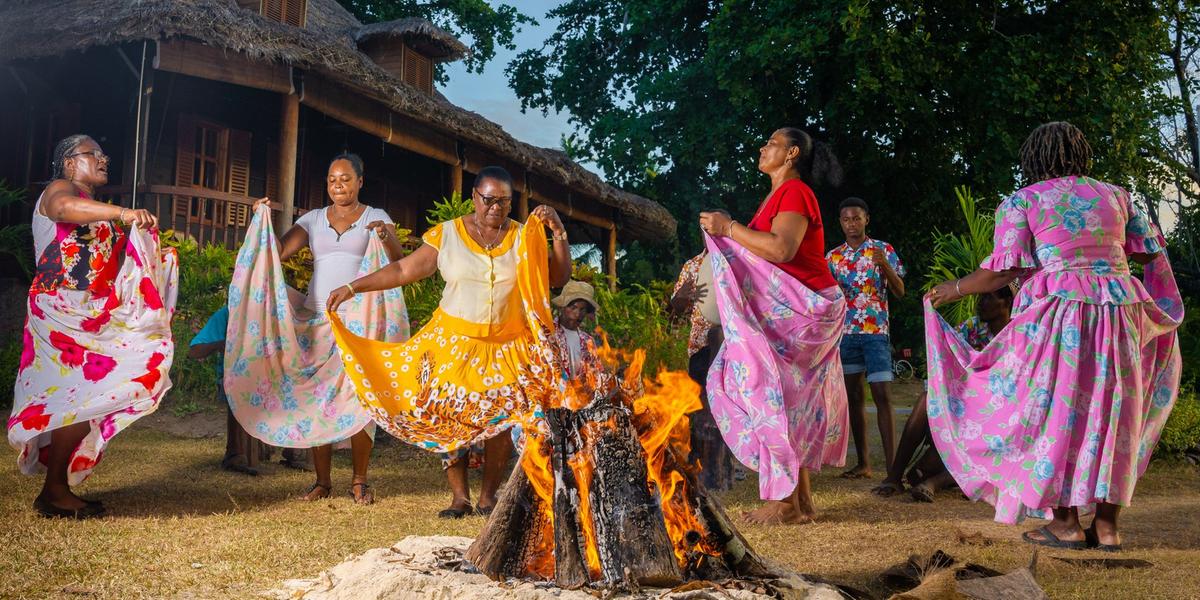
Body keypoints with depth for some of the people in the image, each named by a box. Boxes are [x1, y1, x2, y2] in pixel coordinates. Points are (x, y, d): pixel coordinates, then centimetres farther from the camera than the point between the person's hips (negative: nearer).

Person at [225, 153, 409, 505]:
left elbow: (399, 261, -9)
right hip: (316, 320, 3)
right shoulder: (312, 220, 12)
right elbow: (277, 252, 3)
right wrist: (263, 222, -10)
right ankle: (322, 481, 8)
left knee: (358, 398, -5)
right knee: (315, 399, 1)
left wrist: (387, 239, -27)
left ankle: (359, 481, 4)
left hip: (360, 322, -3)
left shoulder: (376, 218, 5)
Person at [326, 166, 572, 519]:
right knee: (450, 418, -3)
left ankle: (488, 497, 11)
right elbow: (404, 270, 0)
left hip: (507, 347, 0)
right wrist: (353, 287, -3)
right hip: (455, 342, 0)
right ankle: (460, 498, 8)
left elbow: (559, 279, -3)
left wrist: (559, 234, -13)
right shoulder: (446, 234, -1)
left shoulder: (525, 237, 1)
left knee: (501, 420, -3)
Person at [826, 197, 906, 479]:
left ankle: (891, 465, -10)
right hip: (845, 332, 4)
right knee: (854, 396, 5)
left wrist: (884, 265, -17)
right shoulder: (832, 257, 11)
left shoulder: (883, 250, 2)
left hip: (876, 331, -3)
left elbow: (900, 292, -2)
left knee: (882, 395, -9)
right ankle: (863, 463, 12)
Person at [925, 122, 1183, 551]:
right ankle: (1107, 525, 13)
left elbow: (1005, 269, -8)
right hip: (1119, 314, 4)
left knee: (1053, 411, 5)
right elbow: (1149, 252, 16)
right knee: (1111, 414, 10)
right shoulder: (1114, 195, 14)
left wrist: (956, 289, 5)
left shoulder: (1020, 202, 1)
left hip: (1056, 315, -4)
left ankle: (1066, 523, 8)